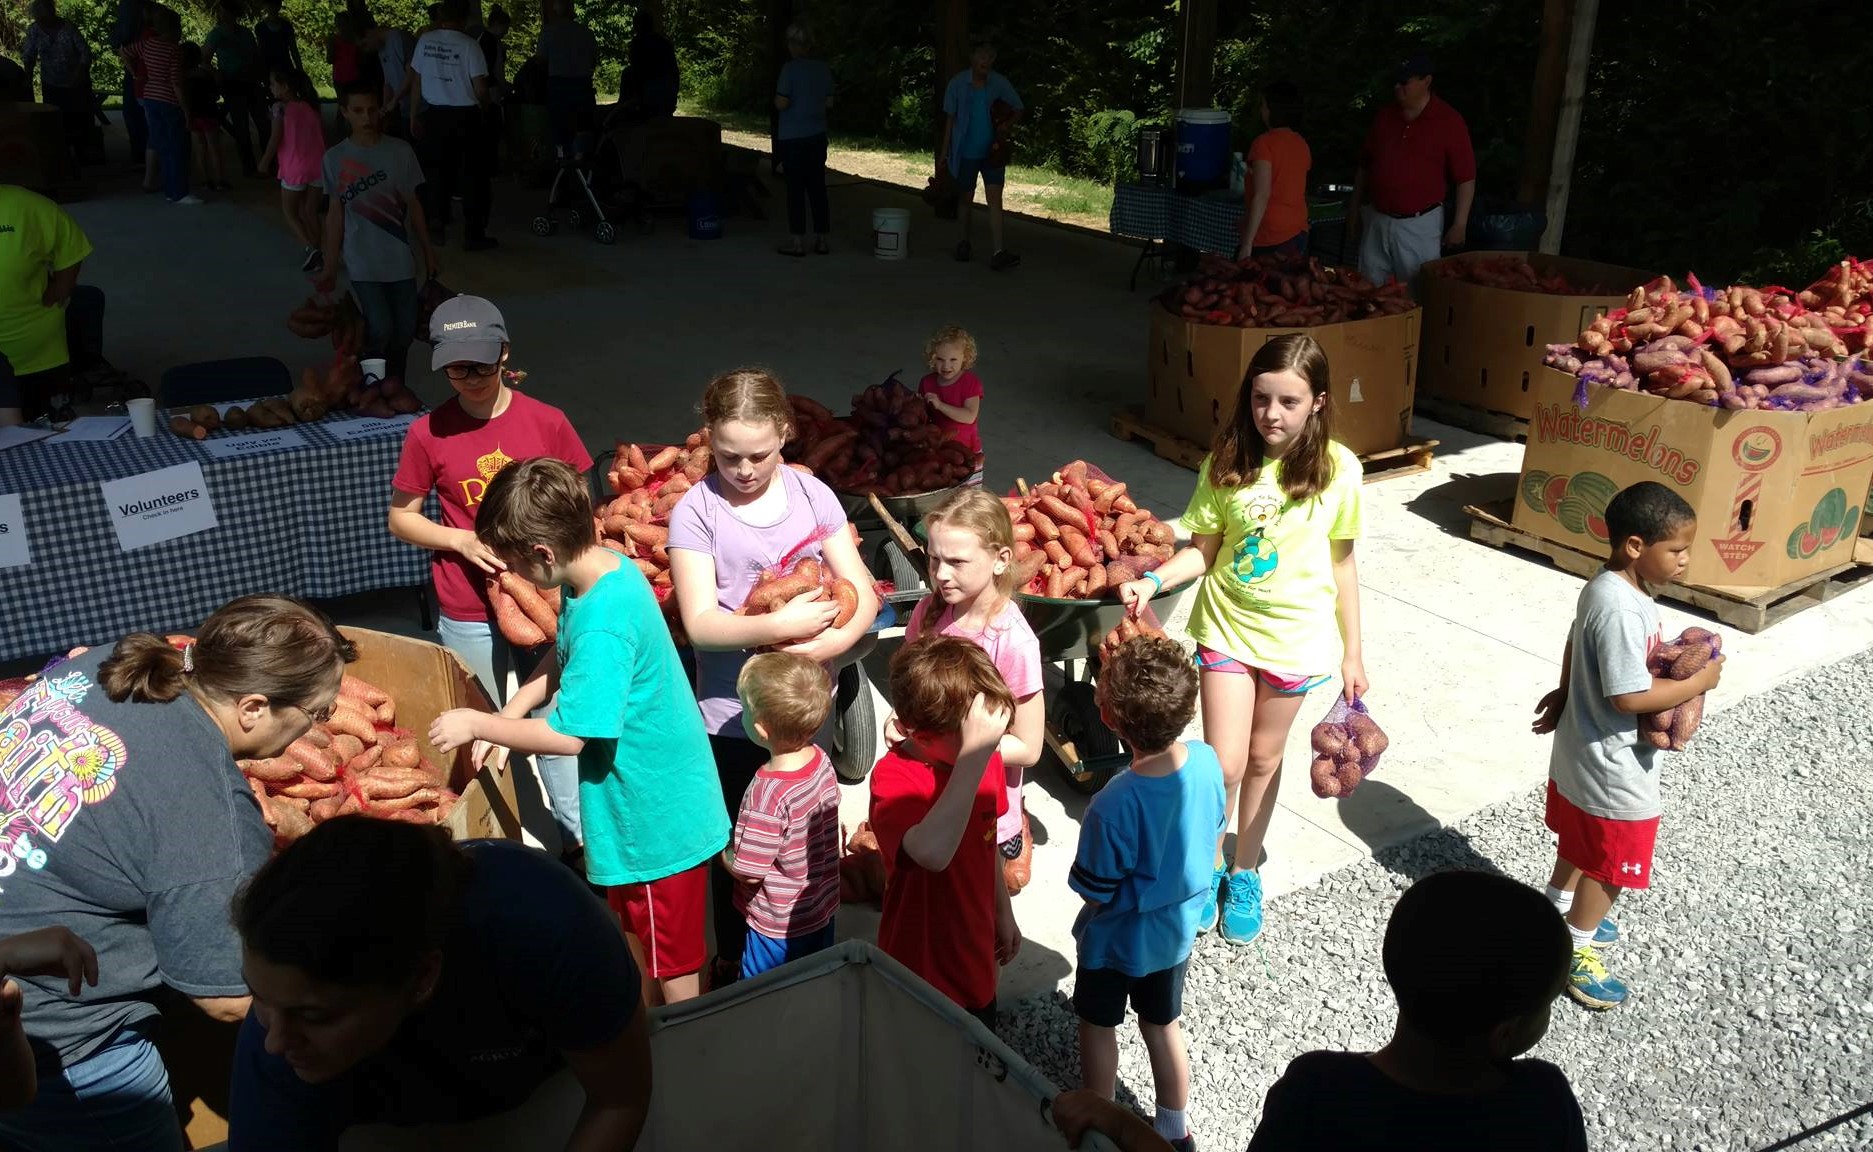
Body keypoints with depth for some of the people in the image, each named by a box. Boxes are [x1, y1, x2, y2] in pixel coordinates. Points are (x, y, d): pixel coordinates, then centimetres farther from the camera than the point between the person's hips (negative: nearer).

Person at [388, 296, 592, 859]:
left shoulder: (547, 422, -5)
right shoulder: (428, 432, -7)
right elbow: (401, 518, 2)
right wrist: (461, 540, -14)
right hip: (468, 616, 0)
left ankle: (578, 839, 23)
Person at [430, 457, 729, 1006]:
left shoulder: (603, 624, -32)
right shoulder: (608, 568, -3)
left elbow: (569, 735, -26)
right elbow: (564, 656, 14)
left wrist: (479, 724, -13)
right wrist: (506, 717, 4)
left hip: (657, 814, -10)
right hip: (653, 796, 10)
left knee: (673, 962, 11)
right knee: (648, 939, 26)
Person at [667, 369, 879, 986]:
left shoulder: (812, 495, -2)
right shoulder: (696, 510, -10)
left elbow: (863, 594, -2)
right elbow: (700, 623, -16)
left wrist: (820, 647, -20)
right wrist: (778, 625, -29)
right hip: (733, 717, -2)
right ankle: (733, 965, 37)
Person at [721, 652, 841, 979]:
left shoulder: (768, 794, -33)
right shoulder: (821, 759, -11)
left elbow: (747, 872, -24)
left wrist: (720, 850, -4)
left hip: (779, 928, -7)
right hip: (823, 913, 7)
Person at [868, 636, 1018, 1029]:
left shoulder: (986, 759, -8)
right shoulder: (893, 777, -30)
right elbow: (932, 852, -51)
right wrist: (973, 755, -50)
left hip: (977, 959, 7)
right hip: (922, 970, -6)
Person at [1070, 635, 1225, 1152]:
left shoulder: (1113, 807, -38)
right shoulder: (1207, 760, -22)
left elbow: (1096, 895, -23)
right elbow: (1214, 835, -3)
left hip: (1119, 938, -5)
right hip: (1179, 929, 5)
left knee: (1098, 1026, 22)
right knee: (1163, 1025, 27)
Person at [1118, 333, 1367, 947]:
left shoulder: (1338, 469, -12)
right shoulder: (1227, 462, -10)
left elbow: (1341, 562, -2)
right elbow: (1204, 549, -3)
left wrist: (1352, 652, 4)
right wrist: (1153, 581, -21)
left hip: (1296, 637, 0)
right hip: (1227, 627, 0)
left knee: (1263, 759, 15)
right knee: (1223, 763, -1)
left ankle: (1245, 871, 37)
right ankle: (1207, 866, 26)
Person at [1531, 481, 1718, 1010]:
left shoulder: (1605, 586, -1)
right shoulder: (1621, 609, -32)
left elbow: (1577, 646, 13)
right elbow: (1631, 697, -32)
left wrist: (1567, 694, 26)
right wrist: (1700, 681, -20)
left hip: (1582, 747, 10)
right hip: (1613, 766, -10)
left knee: (1581, 842, 29)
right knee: (1609, 865, 10)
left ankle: (1558, 913, 49)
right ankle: (1572, 954, 26)